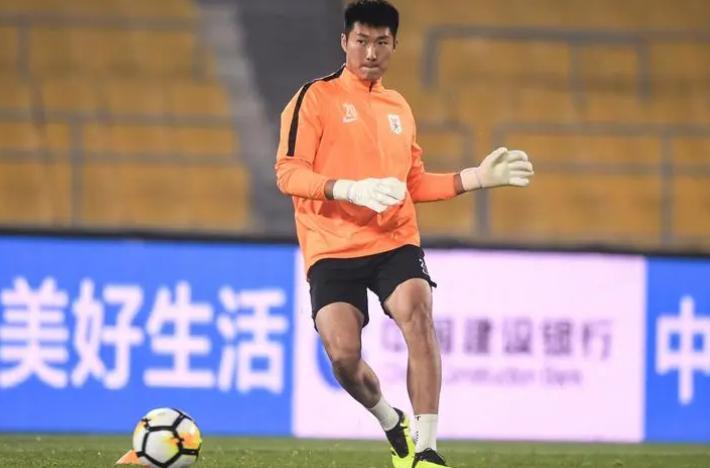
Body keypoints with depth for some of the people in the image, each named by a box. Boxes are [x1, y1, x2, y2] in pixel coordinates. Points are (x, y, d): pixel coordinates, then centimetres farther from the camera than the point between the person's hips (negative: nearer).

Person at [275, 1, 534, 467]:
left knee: (419, 317, -25)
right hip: (332, 249, -3)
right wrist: (350, 189, -25)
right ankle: (392, 423, 17)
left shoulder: (398, 107, 18)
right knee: (343, 354, -16)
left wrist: (478, 177, 14)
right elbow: (288, 173, -10)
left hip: (395, 242, 3)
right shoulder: (316, 97, -1)